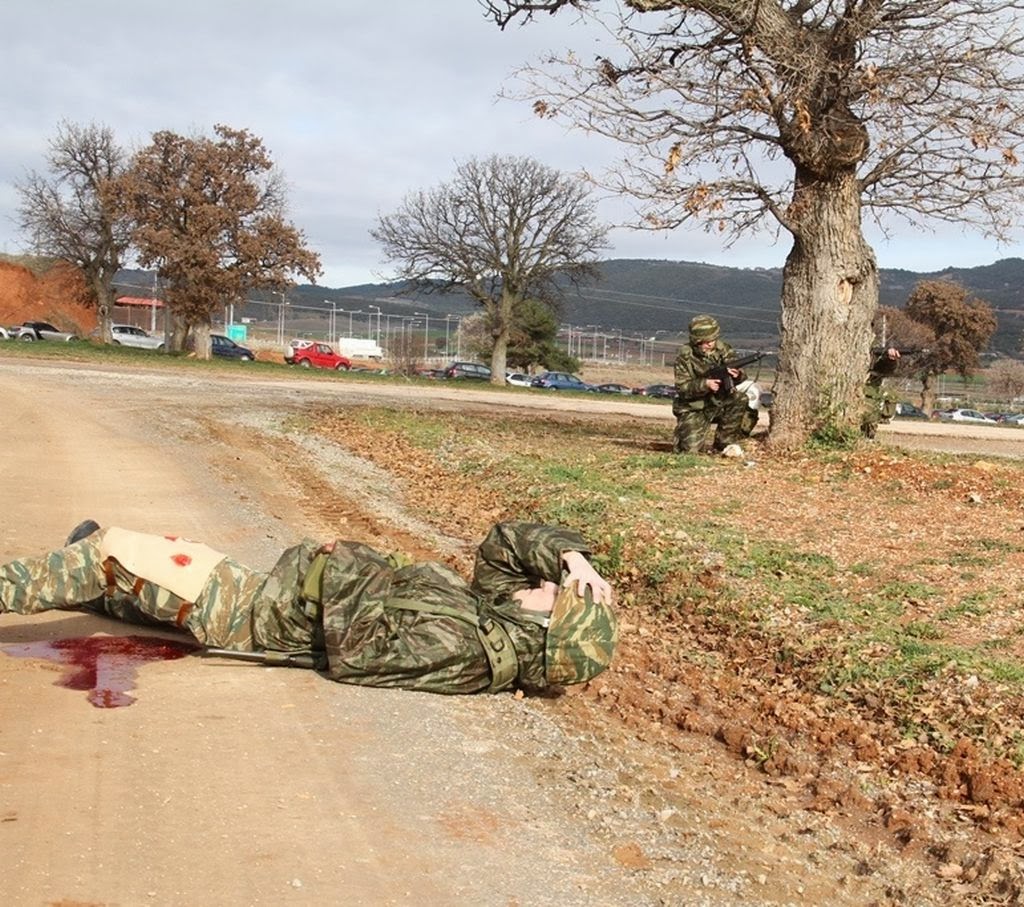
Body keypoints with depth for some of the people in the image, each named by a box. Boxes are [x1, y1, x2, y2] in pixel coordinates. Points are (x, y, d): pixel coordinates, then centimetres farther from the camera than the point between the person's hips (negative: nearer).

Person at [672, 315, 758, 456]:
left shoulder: (723, 349, -4)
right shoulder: (685, 357, -10)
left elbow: (740, 378, -9)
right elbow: (682, 388, -16)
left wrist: (737, 375, -34)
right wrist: (705, 384, -32)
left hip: (720, 404, 3)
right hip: (694, 409, -3)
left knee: (741, 399, -27)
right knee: (689, 449, -19)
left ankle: (725, 443, -10)